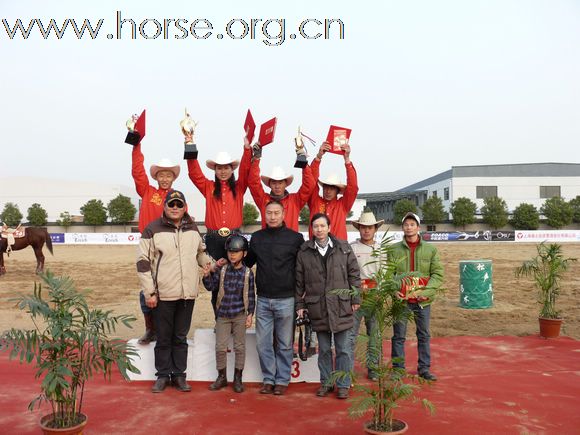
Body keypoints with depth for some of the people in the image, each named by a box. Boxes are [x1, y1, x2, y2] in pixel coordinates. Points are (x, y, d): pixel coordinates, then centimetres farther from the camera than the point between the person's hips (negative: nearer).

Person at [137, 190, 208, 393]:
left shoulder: (192, 230, 9)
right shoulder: (152, 230, -6)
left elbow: (199, 252, 27)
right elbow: (143, 262, -6)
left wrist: (211, 265, 10)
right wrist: (149, 292, -9)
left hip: (188, 294, 4)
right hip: (163, 295, -3)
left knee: (181, 337, 13)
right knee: (164, 338, 9)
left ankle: (179, 375, 25)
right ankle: (163, 375, 24)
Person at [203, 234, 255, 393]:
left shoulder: (248, 273, -4)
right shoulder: (221, 270, -1)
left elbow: (251, 295, 0)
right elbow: (211, 287, 2)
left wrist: (250, 314, -3)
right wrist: (207, 275, -15)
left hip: (240, 315, -1)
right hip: (223, 315, 1)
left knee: (240, 347, 7)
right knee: (220, 347, 5)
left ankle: (238, 378, 20)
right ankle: (221, 377, 22)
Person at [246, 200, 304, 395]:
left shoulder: (295, 238, -3)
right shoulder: (257, 237, 7)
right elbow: (247, 262, 19)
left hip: (286, 300, -3)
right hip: (263, 300, 3)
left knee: (284, 344, 7)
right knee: (263, 343, 8)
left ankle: (282, 380, 20)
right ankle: (268, 379, 21)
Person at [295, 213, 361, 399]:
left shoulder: (343, 248, 0)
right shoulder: (304, 251, 1)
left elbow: (354, 274, 4)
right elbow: (299, 280, 6)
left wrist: (355, 299, 2)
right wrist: (300, 304, 5)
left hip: (341, 306, -1)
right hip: (318, 307, 1)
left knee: (343, 349, 7)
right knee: (324, 349, 13)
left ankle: (343, 385, 20)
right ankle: (326, 383, 27)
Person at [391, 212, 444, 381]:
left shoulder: (431, 249, 2)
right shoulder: (394, 249, 0)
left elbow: (438, 275, -3)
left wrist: (423, 291, -16)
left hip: (423, 300, 1)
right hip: (401, 299, -1)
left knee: (424, 336, 13)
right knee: (399, 336, 7)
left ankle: (424, 368, 27)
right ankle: (398, 369, 19)